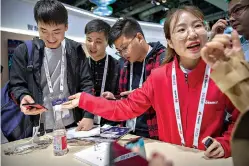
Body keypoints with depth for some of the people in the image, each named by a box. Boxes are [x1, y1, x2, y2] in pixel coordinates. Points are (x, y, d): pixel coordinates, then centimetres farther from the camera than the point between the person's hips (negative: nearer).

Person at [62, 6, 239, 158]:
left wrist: (225, 143, -15)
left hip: (210, 158, 0)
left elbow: (240, 119, 1)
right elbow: (127, 108, -5)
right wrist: (84, 100, -6)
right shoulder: (159, 77, -9)